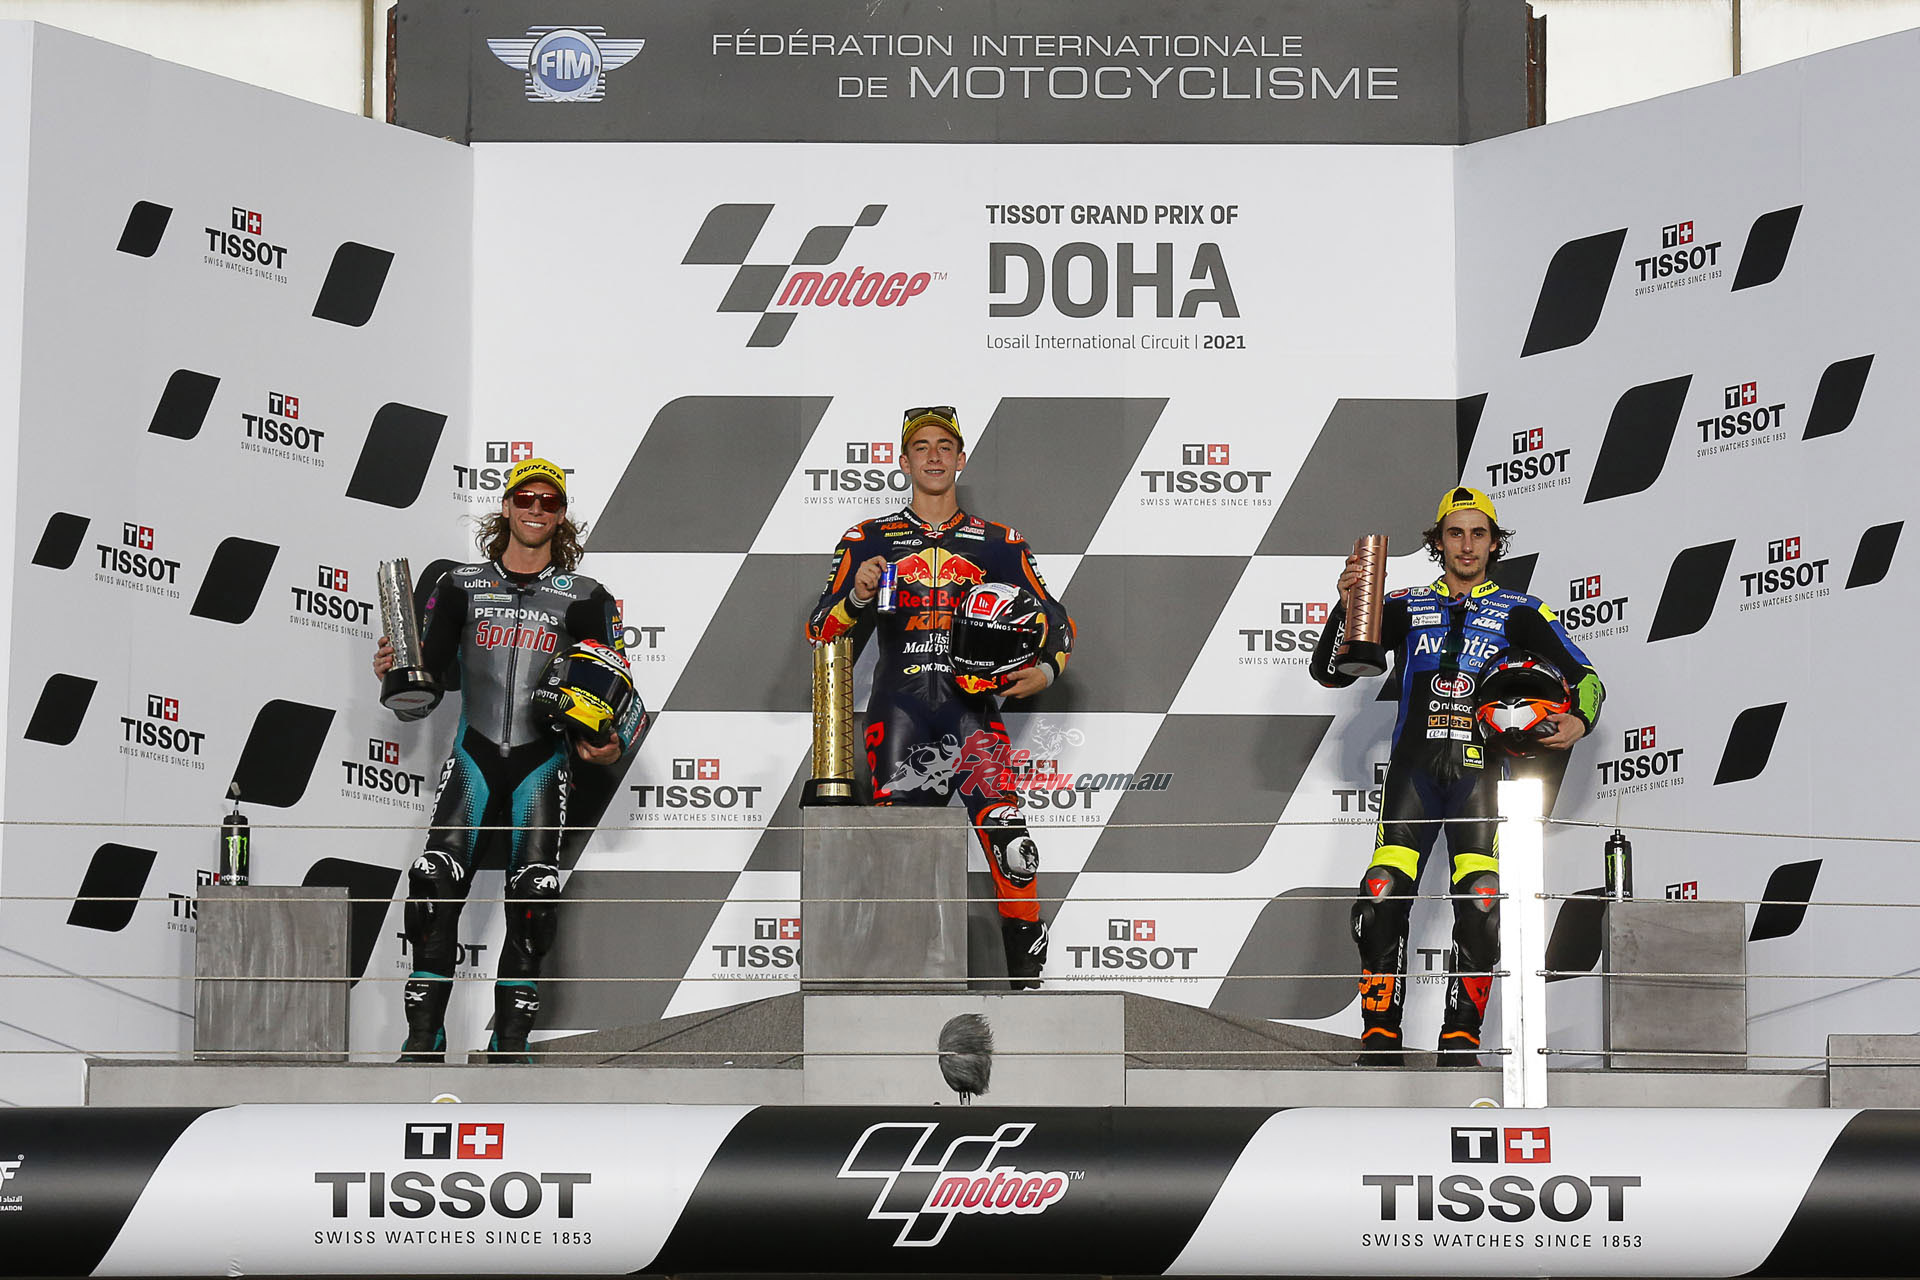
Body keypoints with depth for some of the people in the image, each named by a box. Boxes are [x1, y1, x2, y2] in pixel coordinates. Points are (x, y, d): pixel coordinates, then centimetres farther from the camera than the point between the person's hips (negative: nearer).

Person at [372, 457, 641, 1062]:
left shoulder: (582, 598, 8)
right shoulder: (461, 585, 10)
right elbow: (427, 666, 11)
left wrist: (610, 744, -9)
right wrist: (393, 667, -11)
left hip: (543, 761, 0)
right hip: (473, 756, 0)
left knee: (533, 900, -7)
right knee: (436, 887, -12)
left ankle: (510, 1045, 0)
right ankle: (423, 1040, -5)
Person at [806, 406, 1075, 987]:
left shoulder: (998, 544, 13)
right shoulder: (869, 541, 12)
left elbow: (1056, 619, 16)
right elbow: (819, 629, 9)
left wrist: (1045, 668, -4)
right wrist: (857, 597, -11)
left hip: (971, 706, -1)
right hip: (899, 706, 1)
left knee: (1004, 826, -18)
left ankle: (1026, 970, -13)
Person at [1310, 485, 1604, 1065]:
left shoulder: (1518, 613, 13)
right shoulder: (1406, 607, 16)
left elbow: (1585, 676, 12)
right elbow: (1330, 671, 11)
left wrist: (1578, 721, -10)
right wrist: (1346, 605, -6)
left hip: (1480, 765, -1)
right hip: (1413, 763, 1)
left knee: (1480, 908, -14)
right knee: (1381, 902, -13)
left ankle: (1459, 1045, -6)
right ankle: (1379, 1045, -6)